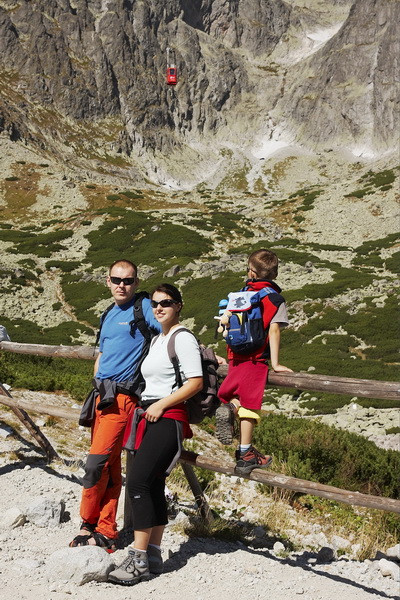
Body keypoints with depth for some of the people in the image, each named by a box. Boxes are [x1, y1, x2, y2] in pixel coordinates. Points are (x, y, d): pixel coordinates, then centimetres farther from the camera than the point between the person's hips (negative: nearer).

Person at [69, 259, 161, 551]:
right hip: (102, 395, 8)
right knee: (110, 466, 10)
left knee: (97, 462, -10)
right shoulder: (110, 314, 19)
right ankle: (106, 533, 15)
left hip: (122, 397, -8)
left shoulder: (144, 307, -5)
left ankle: (88, 525, 7)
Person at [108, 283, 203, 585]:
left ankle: (138, 560, -14)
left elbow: (195, 382, -13)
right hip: (148, 417, 9)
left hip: (168, 418, -9)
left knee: (138, 482, -17)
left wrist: (160, 404, -14)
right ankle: (153, 556, 14)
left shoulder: (183, 338, -6)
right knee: (153, 486, 8)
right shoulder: (156, 340, 21)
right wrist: (145, 408, 12)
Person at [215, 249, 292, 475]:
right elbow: (273, 330, -10)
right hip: (256, 359, -4)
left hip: (236, 356, 4)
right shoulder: (275, 298, -2)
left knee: (237, 397, 20)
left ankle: (228, 408, -14)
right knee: (250, 405, 0)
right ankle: (246, 454, 4)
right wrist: (275, 364, -9)